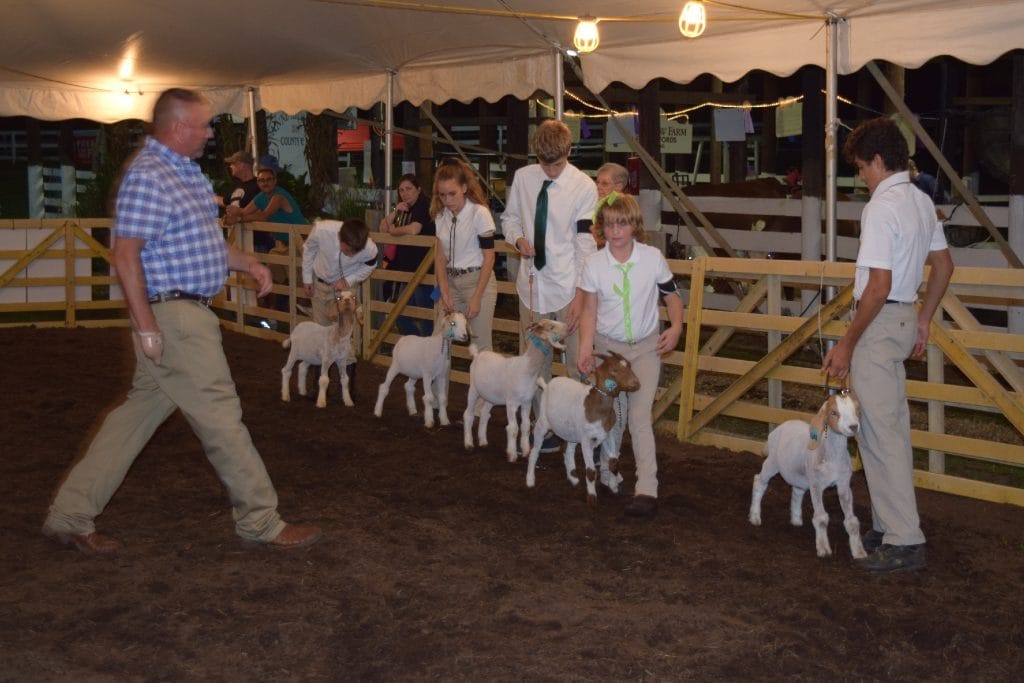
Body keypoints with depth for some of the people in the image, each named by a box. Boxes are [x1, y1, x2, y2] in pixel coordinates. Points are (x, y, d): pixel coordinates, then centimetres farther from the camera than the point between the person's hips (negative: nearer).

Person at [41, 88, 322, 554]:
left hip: (188, 311, 10)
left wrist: (246, 262, 15)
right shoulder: (149, 176, -16)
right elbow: (125, 255, -20)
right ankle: (260, 520, 10)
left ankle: (70, 515, 20)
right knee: (220, 414, -2)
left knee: (140, 412, 13)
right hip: (171, 314, -10)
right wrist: (146, 326, -22)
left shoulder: (185, 170, 15)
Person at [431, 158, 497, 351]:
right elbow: (440, 256, 7)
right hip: (451, 281, 6)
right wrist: (444, 292, -4)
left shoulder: (479, 213, -13)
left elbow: (489, 257, -12)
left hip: (477, 280, -6)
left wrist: (476, 297, -14)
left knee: (480, 344, -4)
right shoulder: (441, 215, 5)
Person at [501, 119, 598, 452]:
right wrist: (518, 238, -7)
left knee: (578, 362, -1)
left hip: (568, 287, -4)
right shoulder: (522, 178, 2)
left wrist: (580, 295, -15)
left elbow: (586, 244, -11)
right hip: (532, 283, 5)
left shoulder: (584, 187, -10)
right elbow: (509, 217, 17)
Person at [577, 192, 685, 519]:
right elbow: (589, 310, -3)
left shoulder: (653, 258, -11)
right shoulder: (593, 263, -9)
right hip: (607, 345, 2)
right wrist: (585, 350, -13)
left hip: (646, 346, -2)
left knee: (640, 415, -13)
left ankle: (647, 489, -15)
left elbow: (672, 297, 1)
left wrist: (675, 327, -15)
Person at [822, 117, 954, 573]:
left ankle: (903, 542, -2)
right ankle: (890, 526, 25)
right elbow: (943, 266, 19)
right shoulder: (921, 201, 11)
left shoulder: (881, 207, -18)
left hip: (879, 322, -10)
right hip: (904, 318, 10)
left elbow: (879, 286, -22)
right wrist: (923, 321, 25)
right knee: (893, 428, 16)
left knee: (880, 433, -5)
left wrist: (847, 345, -16)